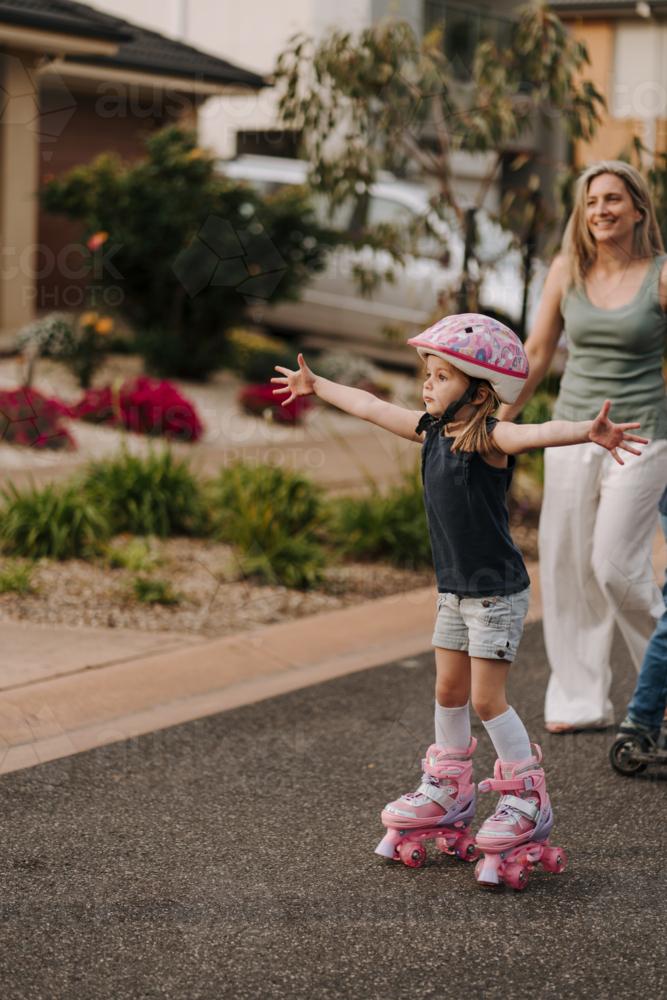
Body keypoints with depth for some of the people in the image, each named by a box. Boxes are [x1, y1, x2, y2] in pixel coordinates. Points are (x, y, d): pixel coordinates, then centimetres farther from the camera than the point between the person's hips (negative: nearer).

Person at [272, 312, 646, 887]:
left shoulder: (489, 438, -20)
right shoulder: (431, 430, 4)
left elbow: (537, 434, -40)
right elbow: (371, 408, 18)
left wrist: (590, 432, -60)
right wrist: (316, 386, 31)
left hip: (498, 593, -8)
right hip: (455, 591, 8)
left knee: (487, 699, -5)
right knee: (449, 692, 16)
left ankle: (527, 802, 8)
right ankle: (448, 792, 31)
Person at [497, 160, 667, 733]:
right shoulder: (567, 271, 4)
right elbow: (536, 354, 13)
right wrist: (500, 422, 15)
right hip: (572, 432, 4)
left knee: (617, 566, -8)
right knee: (567, 564, 3)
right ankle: (580, 701, 14)